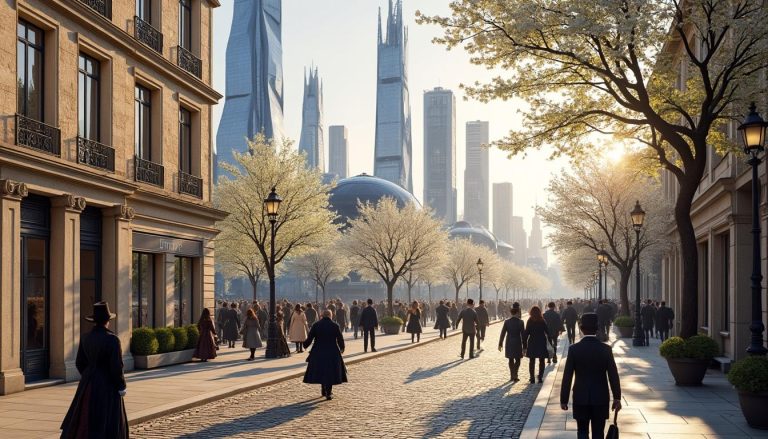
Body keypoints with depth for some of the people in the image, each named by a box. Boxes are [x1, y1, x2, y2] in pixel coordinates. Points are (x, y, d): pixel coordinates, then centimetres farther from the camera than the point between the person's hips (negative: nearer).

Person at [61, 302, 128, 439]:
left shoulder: (85, 338, 0)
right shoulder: (112, 339, -19)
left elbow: (80, 363, 8)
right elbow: (116, 367, -19)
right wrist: (121, 386, -6)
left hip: (89, 385, 6)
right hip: (108, 386, -6)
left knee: (85, 420, 18)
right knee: (107, 424, 4)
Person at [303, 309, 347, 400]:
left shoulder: (316, 325, -4)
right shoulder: (335, 326, -6)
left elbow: (309, 338, -3)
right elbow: (340, 339, -2)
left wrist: (305, 345, 17)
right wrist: (342, 348, 17)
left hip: (318, 353, 1)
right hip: (332, 352, -1)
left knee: (320, 371, 18)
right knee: (331, 372, 9)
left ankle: (324, 390, 27)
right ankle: (328, 393, 3)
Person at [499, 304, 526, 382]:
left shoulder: (507, 321, -4)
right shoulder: (520, 322, -9)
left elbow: (503, 333, -2)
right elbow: (523, 334, -7)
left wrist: (500, 344, 4)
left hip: (509, 343, 2)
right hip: (517, 343, -2)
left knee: (511, 360, 16)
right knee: (517, 360, 8)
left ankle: (512, 376, 22)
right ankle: (515, 375, -8)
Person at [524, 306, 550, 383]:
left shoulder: (529, 322, -5)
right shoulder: (542, 321, -3)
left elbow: (526, 334, -5)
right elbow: (548, 332, -2)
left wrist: (524, 345, -1)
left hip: (532, 344, 0)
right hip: (542, 343, 0)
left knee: (532, 361, 8)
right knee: (541, 361, 10)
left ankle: (532, 378, 6)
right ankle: (540, 378, 6)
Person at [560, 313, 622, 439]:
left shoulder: (574, 349, -9)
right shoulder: (606, 349, -8)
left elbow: (567, 377, -7)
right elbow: (613, 376, -5)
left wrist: (564, 399, 1)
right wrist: (617, 398, 6)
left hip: (581, 399, 0)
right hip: (601, 399, 1)